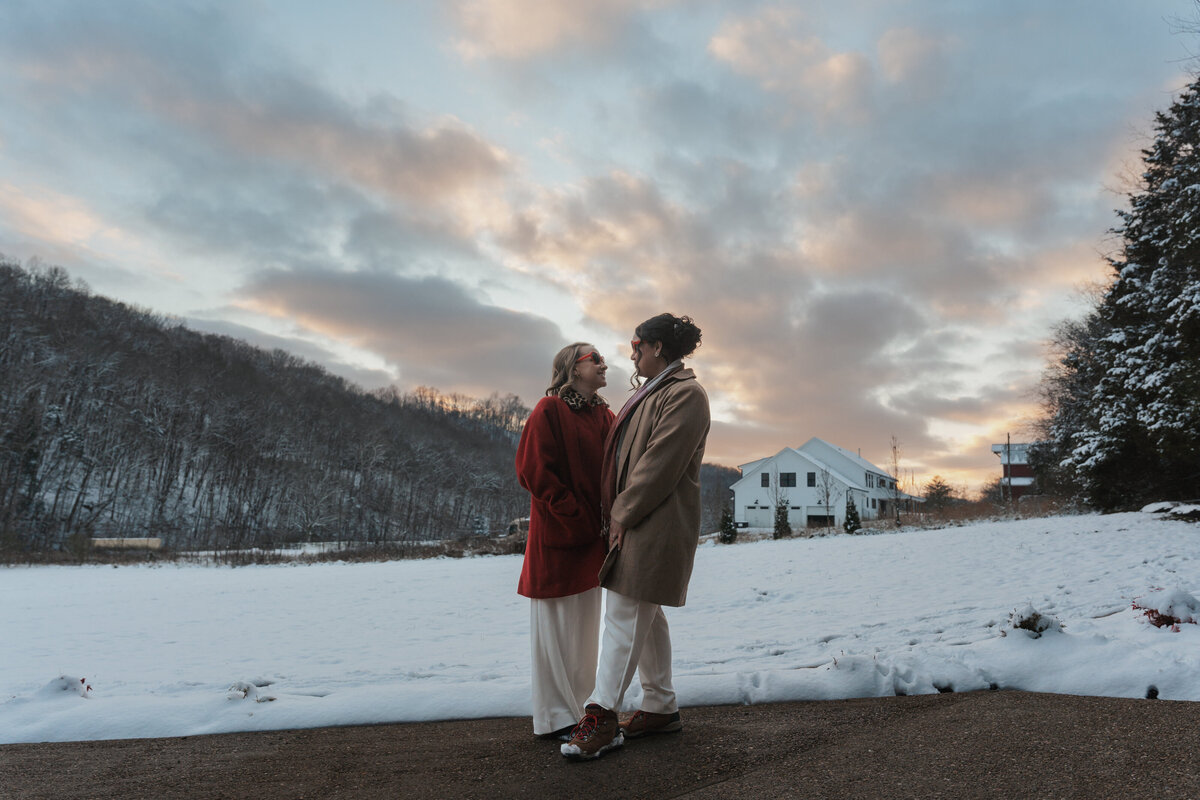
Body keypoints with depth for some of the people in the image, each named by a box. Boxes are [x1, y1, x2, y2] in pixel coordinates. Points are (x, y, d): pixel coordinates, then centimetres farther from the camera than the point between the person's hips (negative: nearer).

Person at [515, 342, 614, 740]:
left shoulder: (604, 416, 13)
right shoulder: (550, 410, -8)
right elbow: (533, 471, -15)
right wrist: (575, 518, -17)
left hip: (593, 539, 7)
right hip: (556, 537, -7)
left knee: (586, 625, 14)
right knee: (557, 624, 2)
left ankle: (582, 705, 27)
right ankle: (556, 717, 14)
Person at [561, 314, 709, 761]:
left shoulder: (685, 394, -11)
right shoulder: (652, 392, 19)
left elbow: (660, 463, -19)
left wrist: (624, 513, -15)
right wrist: (617, 511, 11)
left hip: (657, 527, -10)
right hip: (634, 522, 10)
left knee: (625, 614, -8)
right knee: (646, 616, 14)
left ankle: (601, 716, -2)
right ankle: (661, 707, 25)